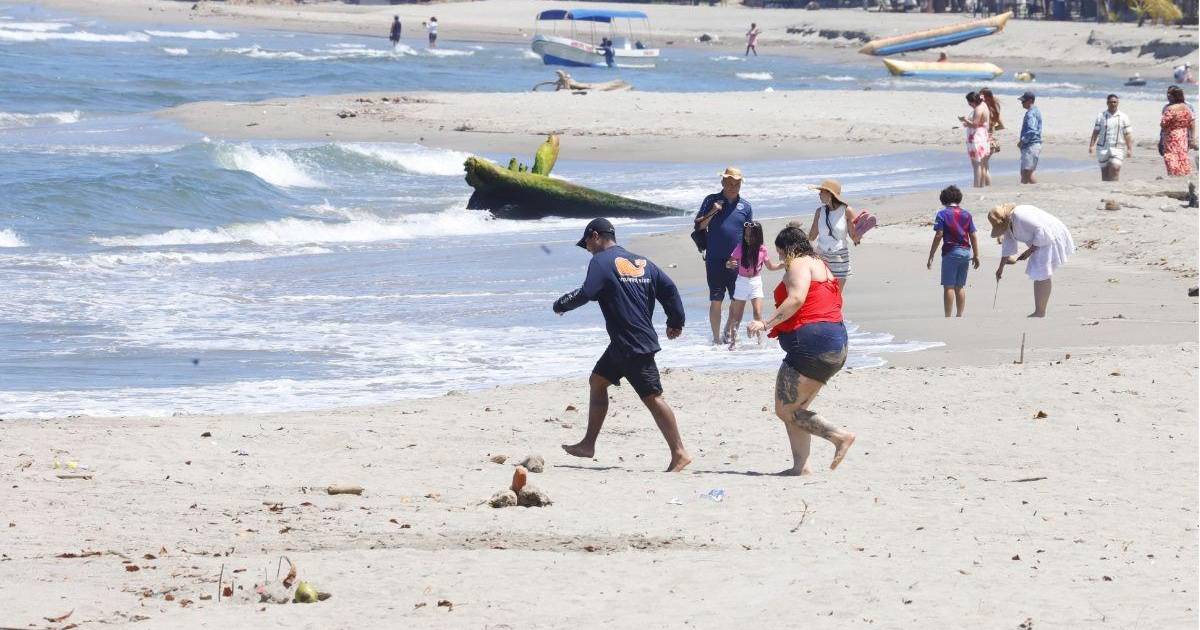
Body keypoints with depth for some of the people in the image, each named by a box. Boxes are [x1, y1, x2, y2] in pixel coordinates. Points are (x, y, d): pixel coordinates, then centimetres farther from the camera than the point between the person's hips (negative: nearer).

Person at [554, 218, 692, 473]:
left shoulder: (602, 261, -8)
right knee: (597, 381, 19)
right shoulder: (641, 262, 15)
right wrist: (676, 322, 19)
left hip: (634, 345, -9)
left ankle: (679, 454, -12)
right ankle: (588, 444, 23)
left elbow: (586, 294, -19)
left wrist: (560, 305, -1)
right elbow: (669, 289, 10)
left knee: (652, 397, -9)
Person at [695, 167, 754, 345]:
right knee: (716, 301, 1)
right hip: (715, 260, -2)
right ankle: (716, 339, 8)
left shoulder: (745, 206, 9)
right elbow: (698, 226, 3)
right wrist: (712, 213, -13)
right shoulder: (711, 201, 5)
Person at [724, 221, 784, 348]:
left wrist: (784, 265, -6)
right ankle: (732, 340, 15)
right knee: (736, 315, 4)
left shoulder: (762, 250, -5)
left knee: (758, 313, -9)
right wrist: (730, 264, -33)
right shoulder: (740, 248, -10)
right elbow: (729, 263, -9)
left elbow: (771, 266, 9)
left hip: (756, 282, 1)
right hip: (742, 282, -1)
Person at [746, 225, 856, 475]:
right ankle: (800, 466, 5)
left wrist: (767, 324, -23)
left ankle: (839, 436, -14)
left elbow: (796, 299, -22)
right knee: (795, 409, 13)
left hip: (811, 344, -11)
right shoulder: (821, 266, 25)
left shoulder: (799, 264, -5)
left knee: (785, 410, -6)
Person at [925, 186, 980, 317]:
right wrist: (976, 256, 14)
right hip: (966, 252, 5)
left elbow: (938, 236, -11)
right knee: (960, 287, 12)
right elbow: (973, 236, 7)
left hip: (950, 252, -5)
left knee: (948, 287, -3)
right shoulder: (966, 214, 8)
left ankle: (948, 318, -6)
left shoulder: (942, 214, -5)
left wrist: (931, 256, -7)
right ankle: (959, 316, 14)